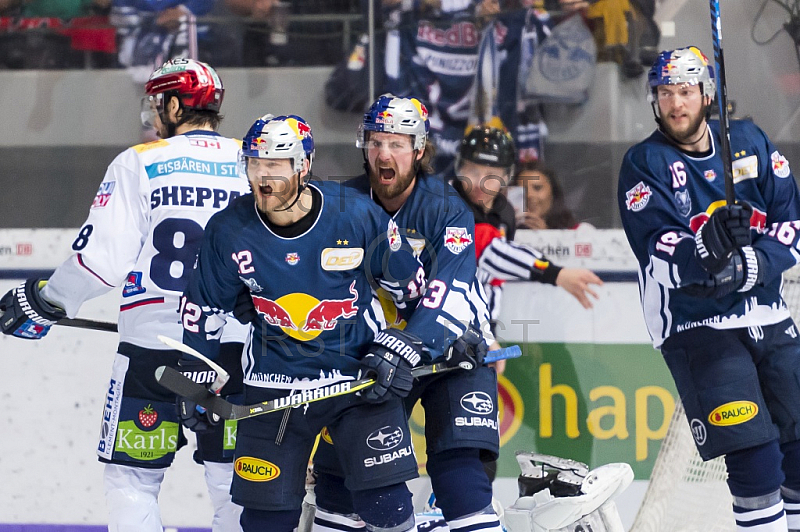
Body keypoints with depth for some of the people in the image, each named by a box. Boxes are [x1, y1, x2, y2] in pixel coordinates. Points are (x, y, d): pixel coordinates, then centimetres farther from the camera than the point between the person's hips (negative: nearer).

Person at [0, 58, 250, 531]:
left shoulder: (140, 163, -5)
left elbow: (103, 257, -8)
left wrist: (43, 302, 6)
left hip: (154, 346, -3)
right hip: (238, 349, 3)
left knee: (132, 479, 5)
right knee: (235, 483, 9)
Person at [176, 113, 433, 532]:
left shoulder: (358, 217, -14)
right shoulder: (229, 231, -9)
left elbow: (412, 286, 0)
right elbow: (204, 309, 7)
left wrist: (401, 347, -5)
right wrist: (192, 378, 8)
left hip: (362, 375, -1)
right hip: (273, 383, 2)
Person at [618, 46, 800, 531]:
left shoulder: (749, 142, 7)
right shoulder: (644, 163, -4)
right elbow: (659, 254, -16)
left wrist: (751, 267, -15)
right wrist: (708, 245, -35)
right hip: (696, 325, -4)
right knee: (754, 456, -16)